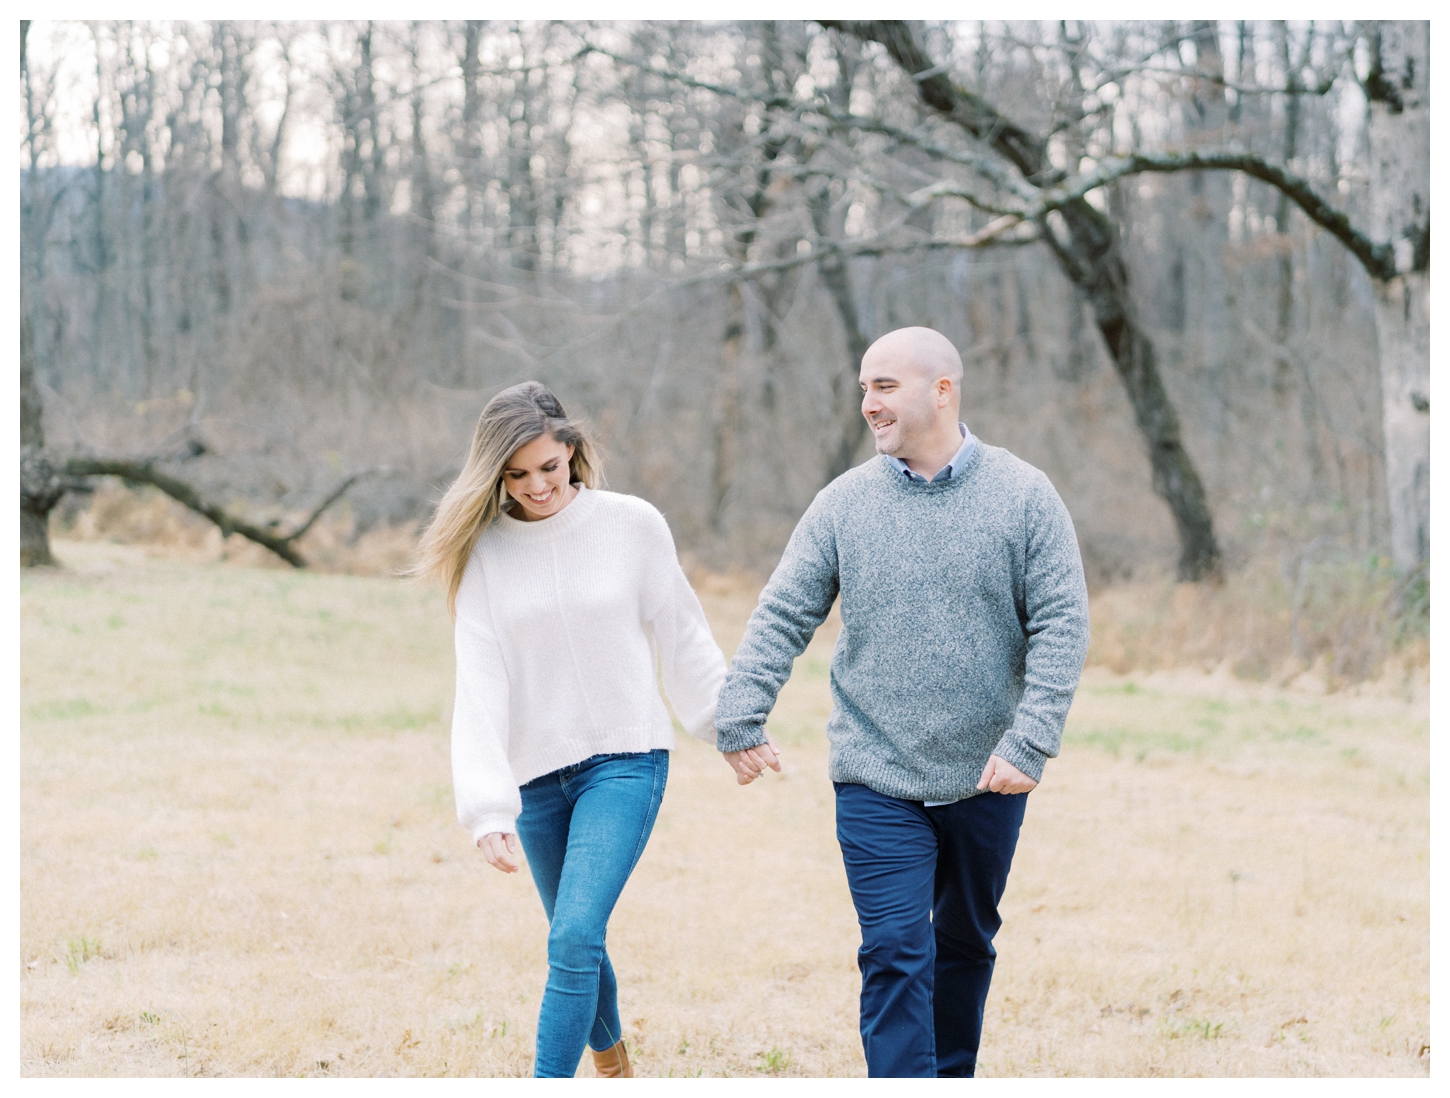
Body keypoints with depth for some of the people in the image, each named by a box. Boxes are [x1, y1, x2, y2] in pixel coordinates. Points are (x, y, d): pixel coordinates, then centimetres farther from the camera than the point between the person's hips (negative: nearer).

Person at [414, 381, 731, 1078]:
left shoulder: (634, 525, -7)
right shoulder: (482, 550, -4)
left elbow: (683, 641, 6)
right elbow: (479, 684, -10)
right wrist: (488, 809, -19)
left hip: (626, 759, -2)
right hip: (537, 773, 3)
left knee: (575, 936, -18)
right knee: (575, 942, 15)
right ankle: (613, 1066, 41)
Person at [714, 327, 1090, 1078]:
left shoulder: (1024, 497, -3)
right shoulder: (843, 504, 0)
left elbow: (1061, 627, -7)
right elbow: (781, 619, 0)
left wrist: (1030, 741, -17)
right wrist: (739, 718, -12)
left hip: (987, 780, 1)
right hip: (878, 782, -1)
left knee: (966, 944, 18)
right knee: (895, 957, -9)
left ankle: (953, 1080, 37)